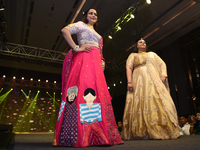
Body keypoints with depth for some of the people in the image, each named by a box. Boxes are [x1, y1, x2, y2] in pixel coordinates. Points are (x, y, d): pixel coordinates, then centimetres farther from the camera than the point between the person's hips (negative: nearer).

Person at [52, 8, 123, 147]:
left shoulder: (96, 34, 35)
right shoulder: (81, 25, 14)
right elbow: (65, 30, -3)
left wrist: (102, 62, 10)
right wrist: (76, 48, -11)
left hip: (96, 63, 7)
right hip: (84, 58, -7)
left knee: (97, 93, -3)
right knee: (83, 90, -19)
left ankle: (94, 134, 1)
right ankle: (79, 135, -18)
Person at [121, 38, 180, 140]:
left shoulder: (152, 54, 29)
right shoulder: (133, 55, 21)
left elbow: (162, 64, 19)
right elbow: (128, 68, 6)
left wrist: (164, 75, -2)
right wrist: (129, 81, -11)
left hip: (154, 80, 2)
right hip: (139, 81, -2)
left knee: (159, 102, -11)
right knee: (140, 104, -13)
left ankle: (164, 130, -8)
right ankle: (141, 132, -12)